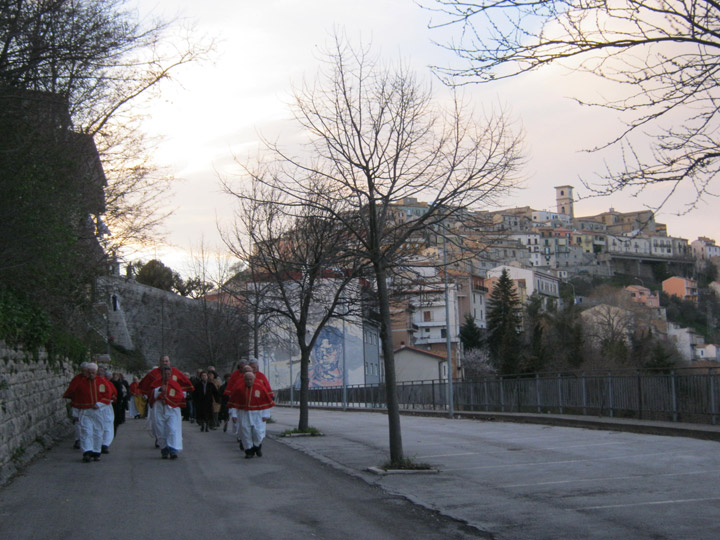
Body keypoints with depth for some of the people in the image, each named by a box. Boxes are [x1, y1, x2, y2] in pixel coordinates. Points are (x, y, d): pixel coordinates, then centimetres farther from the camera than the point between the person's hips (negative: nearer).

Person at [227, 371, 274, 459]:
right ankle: (249, 451, 11)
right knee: (245, 433, -2)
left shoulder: (260, 388, -3)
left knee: (258, 432, -5)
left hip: (257, 415, -1)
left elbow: (267, 402, 2)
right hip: (243, 414, 1)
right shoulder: (239, 389, -2)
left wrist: (266, 415, -2)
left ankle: (258, 446, 23)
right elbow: (233, 402, 3)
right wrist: (233, 414, -2)